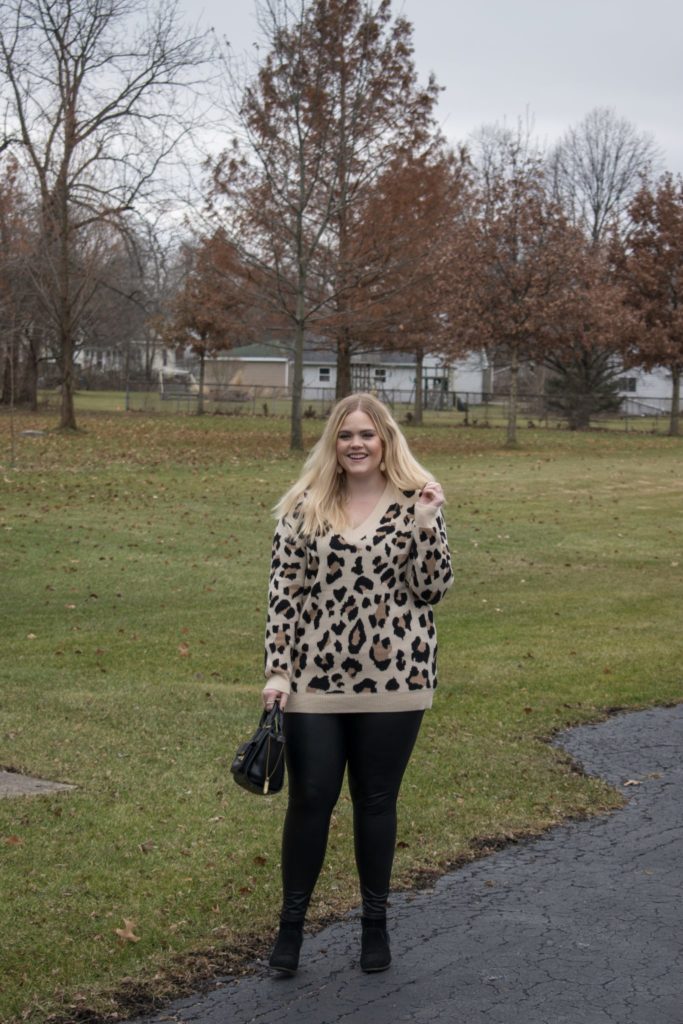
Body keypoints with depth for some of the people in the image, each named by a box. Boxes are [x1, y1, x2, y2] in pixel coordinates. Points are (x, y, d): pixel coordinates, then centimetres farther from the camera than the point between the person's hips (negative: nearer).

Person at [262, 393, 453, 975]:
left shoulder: (415, 503, -1)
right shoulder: (305, 507, 1)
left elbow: (433, 590, -5)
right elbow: (284, 591, 1)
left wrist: (427, 524, -17)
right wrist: (276, 670, -5)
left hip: (393, 681, 0)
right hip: (316, 681, 0)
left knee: (377, 801, 11)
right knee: (310, 800, 5)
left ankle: (375, 922, 26)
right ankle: (292, 923, 20)